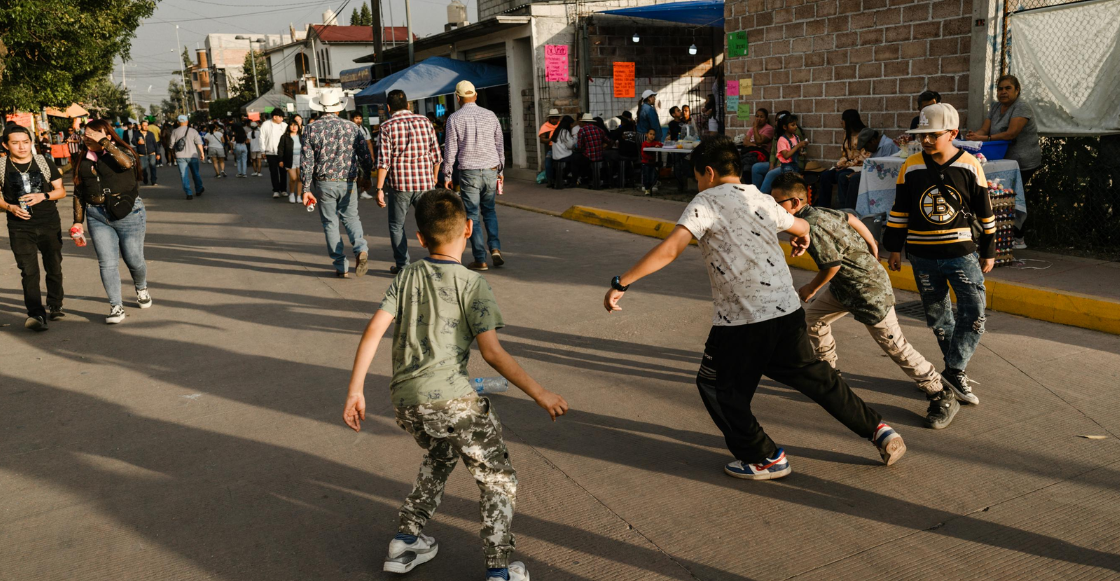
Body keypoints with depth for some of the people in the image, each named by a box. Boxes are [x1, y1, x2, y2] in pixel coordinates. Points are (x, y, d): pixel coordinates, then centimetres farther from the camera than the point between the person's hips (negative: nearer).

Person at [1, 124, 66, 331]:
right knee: (29, 271, -9)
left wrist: (43, 196, -15)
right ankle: (36, 314, -11)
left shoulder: (44, 162, 1)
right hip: (20, 227, -1)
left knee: (54, 268, 11)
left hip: (50, 224, 2)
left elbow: (61, 191, 4)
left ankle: (55, 306, 29)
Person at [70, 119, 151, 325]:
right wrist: (77, 222, 10)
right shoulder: (84, 161, 11)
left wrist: (104, 142, -20)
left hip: (127, 214, -3)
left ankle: (141, 288, 36)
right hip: (97, 217, 4)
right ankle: (116, 306, 3)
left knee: (134, 260, 5)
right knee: (107, 263, -3)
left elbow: (126, 163, -27)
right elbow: (78, 193, 14)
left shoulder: (120, 151, -1)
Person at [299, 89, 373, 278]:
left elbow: (306, 161, -5)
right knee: (351, 217, 17)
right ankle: (361, 249, -11)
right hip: (348, 183, 1)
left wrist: (305, 189, -1)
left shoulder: (311, 128, -2)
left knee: (330, 223, 10)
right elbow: (365, 156, 0)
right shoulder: (351, 127, -1)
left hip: (324, 184, -1)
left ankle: (341, 267, 10)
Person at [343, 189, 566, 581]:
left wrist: (355, 391, 3)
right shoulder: (472, 284, -6)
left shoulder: (407, 277, 8)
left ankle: (405, 542, 38)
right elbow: (492, 351, -14)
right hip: (450, 399, -6)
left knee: (440, 455, 33)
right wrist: (539, 394, -9)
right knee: (498, 479, 12)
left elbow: (374, 331, 0)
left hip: (404, 401, 6)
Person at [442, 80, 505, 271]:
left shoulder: (454, 118, -4)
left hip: (469, 172, -3)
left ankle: (480, 259, 3)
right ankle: (495, 247, 1)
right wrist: (500, 170, 19)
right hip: (491, 170, 3)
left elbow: (450, 150, -3)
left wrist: (447, 175, 6)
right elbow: (500, 145, 10)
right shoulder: (490, 115, 6)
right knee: (489, 210, 19)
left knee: (472, 215, 3)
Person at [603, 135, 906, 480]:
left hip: (741, 323, -7)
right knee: (813, 377, 23)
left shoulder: (706, 201, -6)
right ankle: (878, 431, 30)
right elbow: (801, 228, 34)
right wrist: (802, 241, 58)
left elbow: (669, 250, -19)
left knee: (717, 386, 13)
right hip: (788, 312, 7)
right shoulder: (762, 200, 14)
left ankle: (765, 458, 18)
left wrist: (621, 283, -16)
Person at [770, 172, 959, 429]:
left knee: (894, 345, -3)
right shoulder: (817, 211, 1)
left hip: (868, 290, -10)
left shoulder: (811, 226, -28)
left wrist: (810, 289, -9)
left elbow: (832, 265, -25)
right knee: (812, 316, 16)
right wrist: (872, 247, 24)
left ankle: (942, 398, 11)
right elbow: (851, 219, 13)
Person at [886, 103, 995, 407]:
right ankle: (957, 370, 23)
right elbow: (899, 210, 7)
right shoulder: (911, 167, -1)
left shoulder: (969, 165, -4)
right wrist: (894, 248, 8)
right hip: (922, 255, 1)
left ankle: (954, 370, 2)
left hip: (960, 251, -1)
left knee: (974, 312, -10)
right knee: (937, 315, 9)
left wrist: (988, 251, 8)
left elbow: (985, 212, 4)